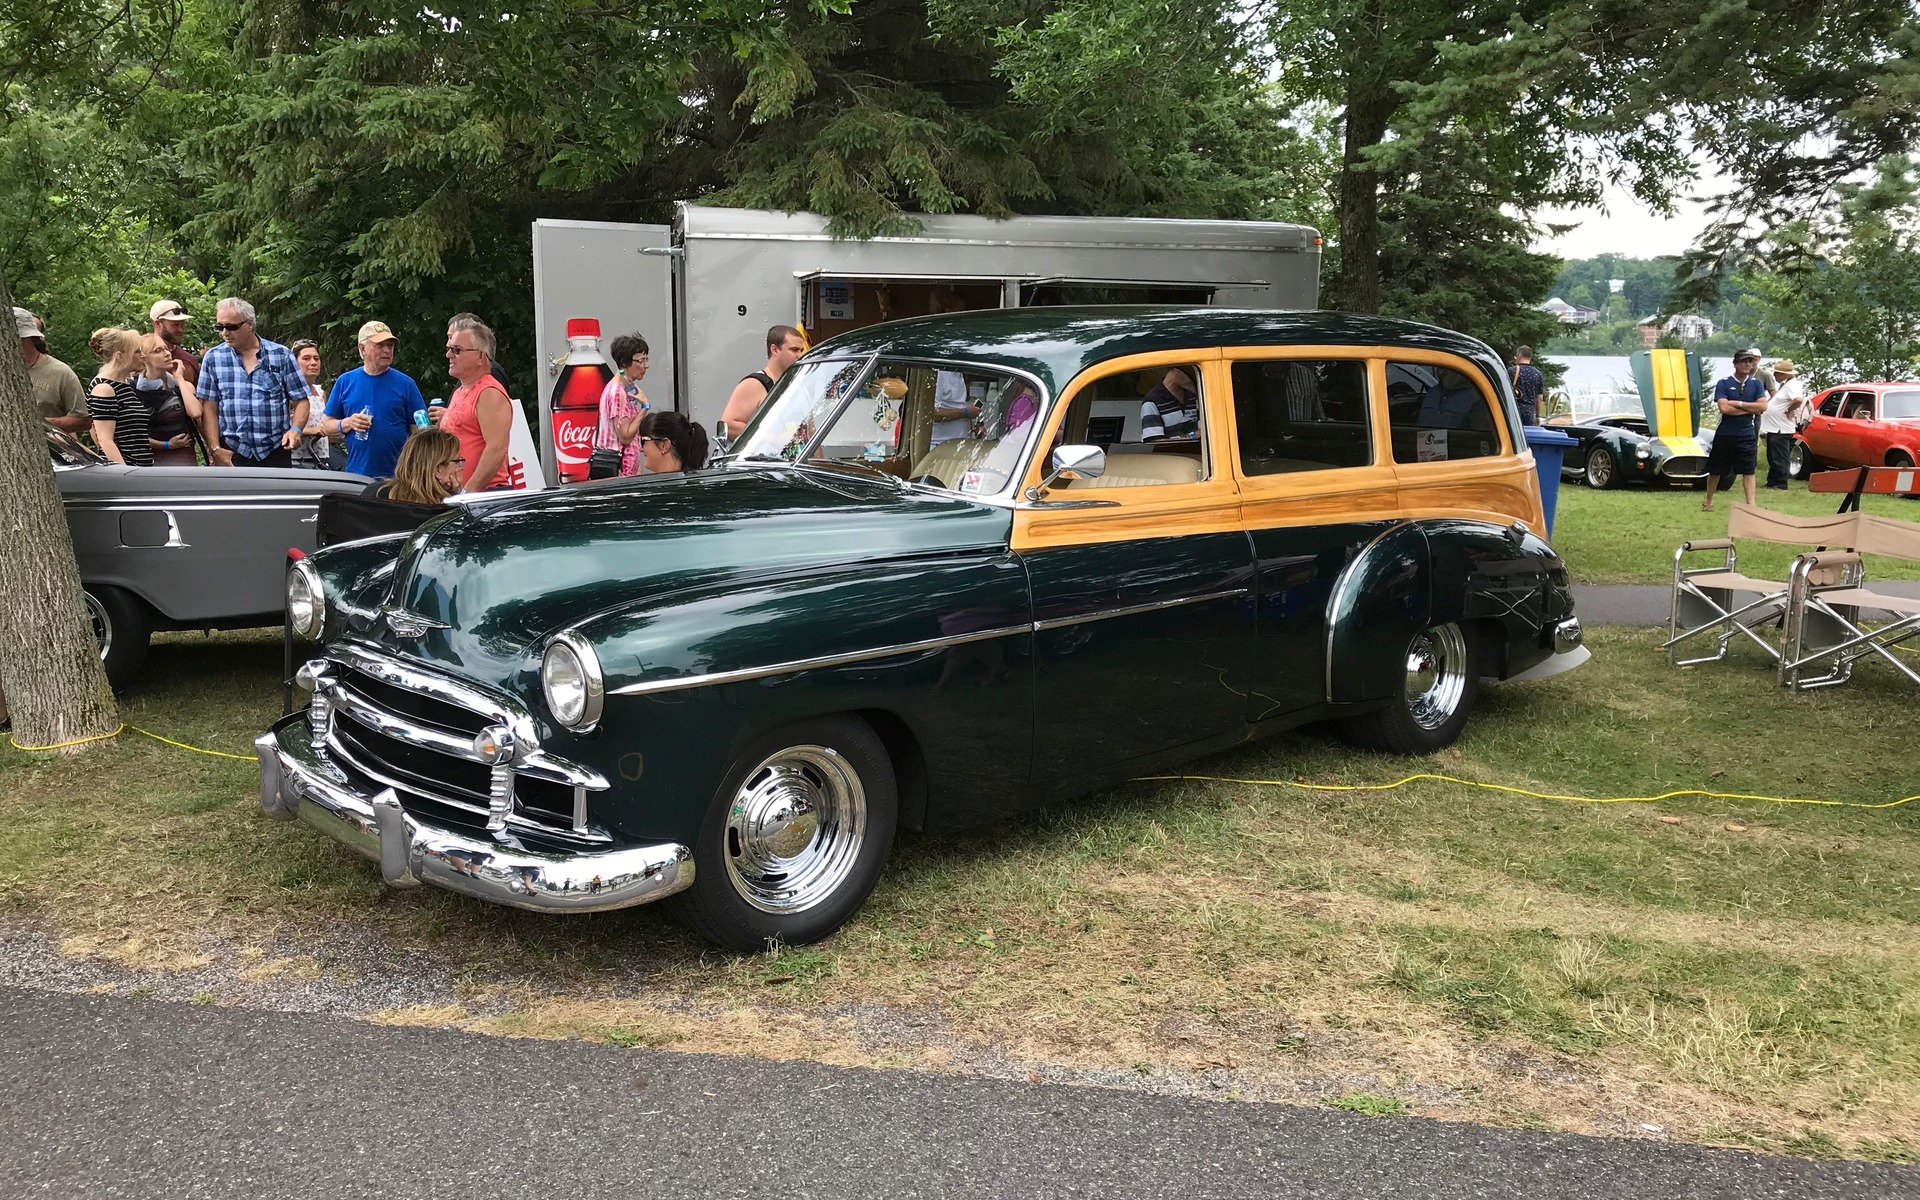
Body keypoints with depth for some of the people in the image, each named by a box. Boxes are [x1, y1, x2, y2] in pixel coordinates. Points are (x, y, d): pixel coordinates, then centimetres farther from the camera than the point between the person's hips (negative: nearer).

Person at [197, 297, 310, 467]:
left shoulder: (281, 355, 4)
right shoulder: (213, 358, 7)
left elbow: (300, 400, 5)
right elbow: (209, 407, 4)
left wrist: (296, 429, -13)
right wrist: (215, 448, -6)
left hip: (276, 453, 0)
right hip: (231, 454, 1)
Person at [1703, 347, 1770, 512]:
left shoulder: (1756, 384, 4)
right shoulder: (1723, 384, -5)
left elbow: (1762, 406, -8)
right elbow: (1724, 408, -18)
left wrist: (1738, 404, -14)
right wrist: (1749, 409, -11)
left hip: (1747, 435, 2)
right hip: (1724, 434, -2)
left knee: (1748, 470, -1)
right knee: (1715, 470, 9)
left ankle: (1751, 504, -2)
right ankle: (1708, 501, 23)